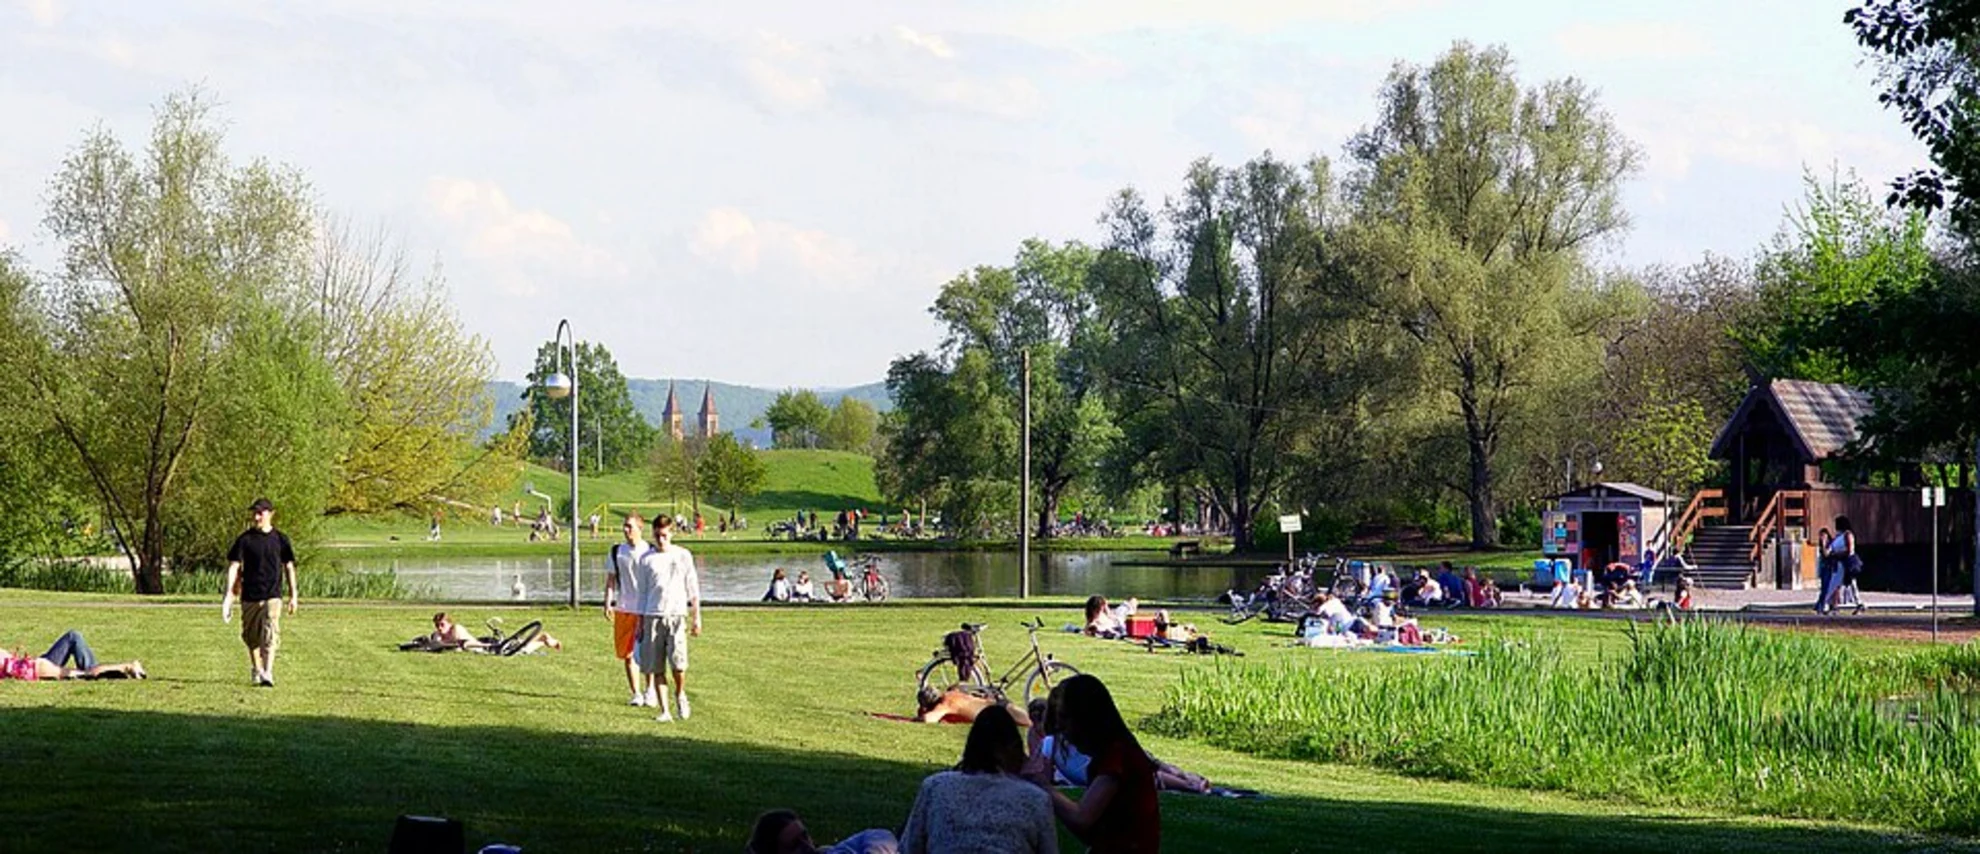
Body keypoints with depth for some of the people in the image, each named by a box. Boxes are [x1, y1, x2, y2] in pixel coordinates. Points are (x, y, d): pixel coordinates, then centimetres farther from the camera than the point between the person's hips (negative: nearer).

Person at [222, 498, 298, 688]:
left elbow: (289, 567, 10)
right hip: (249, 596, 1)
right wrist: (229, 593, -13)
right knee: (252, 637, 12)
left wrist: (293, 596, 10)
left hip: (272, 595, -1)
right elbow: (234, 566, -2)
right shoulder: (245, 539, 1)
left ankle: (268, 674, -21)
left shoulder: (280, 539, 3)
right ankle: (256, 670, 32)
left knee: (270, 635, -15)